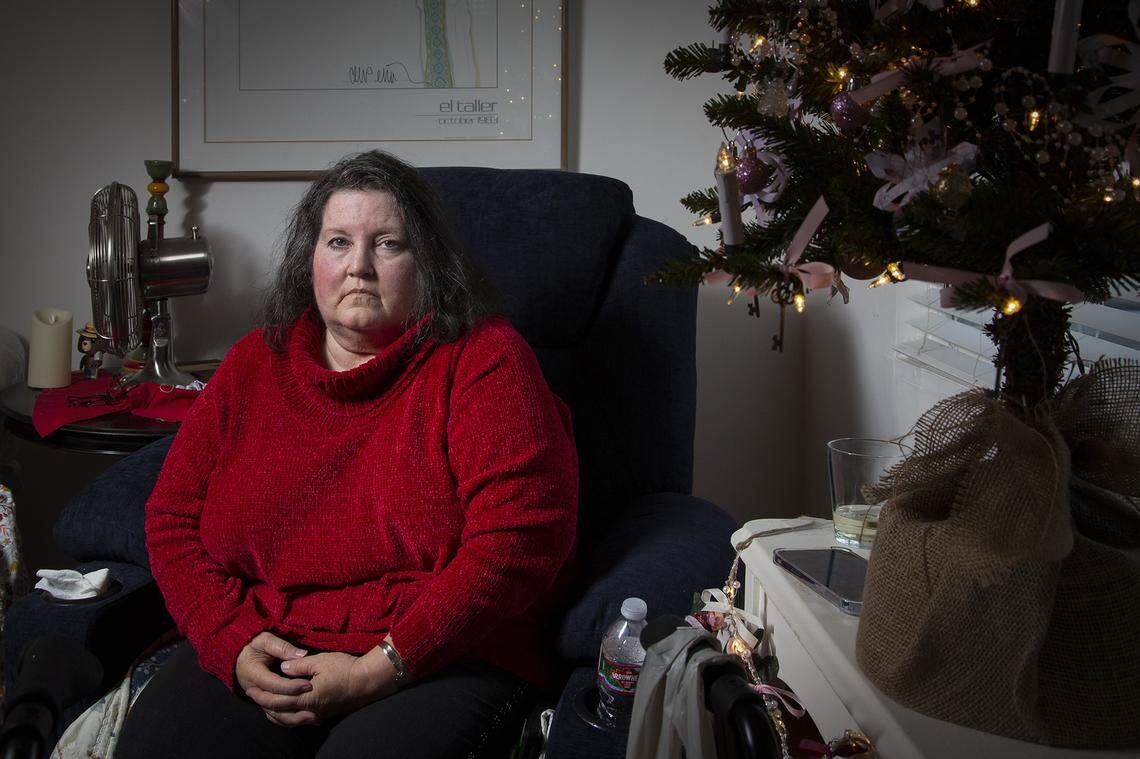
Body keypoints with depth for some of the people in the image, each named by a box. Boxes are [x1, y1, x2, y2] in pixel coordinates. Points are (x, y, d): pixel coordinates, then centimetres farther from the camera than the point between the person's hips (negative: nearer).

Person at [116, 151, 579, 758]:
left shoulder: (482, 357, -3)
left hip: (439, 656, -3)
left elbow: (518, 539, -13)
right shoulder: (256, 360, 12)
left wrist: (383, 668, -18)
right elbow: (171, 517, 12)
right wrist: (235, 644, -6)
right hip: (262, 654, 4)